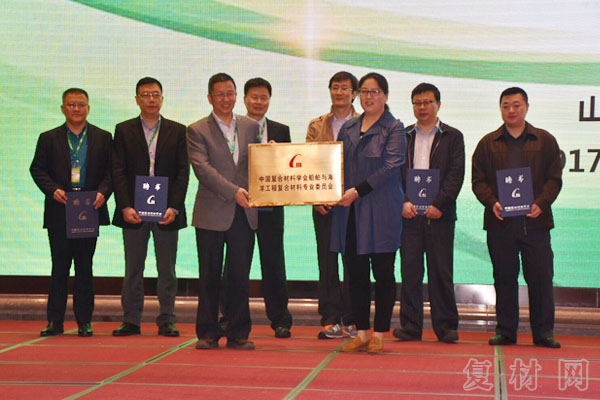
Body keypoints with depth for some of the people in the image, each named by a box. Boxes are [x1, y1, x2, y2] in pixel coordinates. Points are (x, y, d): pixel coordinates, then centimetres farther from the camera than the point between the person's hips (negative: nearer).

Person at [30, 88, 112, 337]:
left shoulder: (102, 138, 8)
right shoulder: (48, 138, 9)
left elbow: (111, 170, 4)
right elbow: (37, 169, 5)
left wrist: (103, 192, -13)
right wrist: (53, 189, -11)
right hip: (59, 212, 0)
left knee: (85, 267, 4)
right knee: (59, 267, 4)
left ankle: (84, 321, 10)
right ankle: (55, 321, 9)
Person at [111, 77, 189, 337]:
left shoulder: (177, 131, 6)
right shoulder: (123, 130, 7)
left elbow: (183, 172, 1)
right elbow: (118, 172, 1)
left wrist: (173, 207, -10)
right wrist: (125, 207, -10)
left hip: (166, 211, 0)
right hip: (133, 212, 0)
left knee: (167, 269, 4)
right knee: (133, 269, 6)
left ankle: (166, 321, 12)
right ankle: (131, 321, 13)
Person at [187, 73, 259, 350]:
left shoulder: (251, 127, 12)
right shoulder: (197, 130, 1)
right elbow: (202, 168, -11)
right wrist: (233, 191, -20)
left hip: (244, 213, 3)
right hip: (212, 213, -3)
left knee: (240, 277, 5)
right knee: (210, 277, 3)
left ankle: (238, 333, 14)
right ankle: (208, 333, 13)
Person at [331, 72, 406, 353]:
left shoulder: (394, 128, -2)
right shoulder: (348, 128, 15)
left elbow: (391, 166, -12)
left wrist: (358, 190, -16)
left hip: (381, 210, -5)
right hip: (349, 211, 5)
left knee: (383, 273, 1)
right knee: (356, 273, 6)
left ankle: (379, 334, 9)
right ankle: (361, 333, 14)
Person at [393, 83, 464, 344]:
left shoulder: (452, 137, 7)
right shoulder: (402, 137, 13)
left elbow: (456, 175, -1)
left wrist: (438, 205, -12)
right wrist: (403, 202, -8)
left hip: (439, 214, -2)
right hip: (409, 213, 2)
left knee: (441, 271, 1)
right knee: (410, 270, 2)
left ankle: (446, 326, 8)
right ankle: (410, 326, 8)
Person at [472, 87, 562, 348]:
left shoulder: (545, 141, 9)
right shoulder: (488, 143, 11)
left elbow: (554, 179, 5)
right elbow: (478, 180, 6)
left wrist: (540, 204, -11)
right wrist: (492, 202, -11)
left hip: (535, 220, -1)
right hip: (499, 222, 1)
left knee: (540, 278, 0)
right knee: (504, 278, 5)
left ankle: (543, 332, 8)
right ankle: (505, 331, 13)